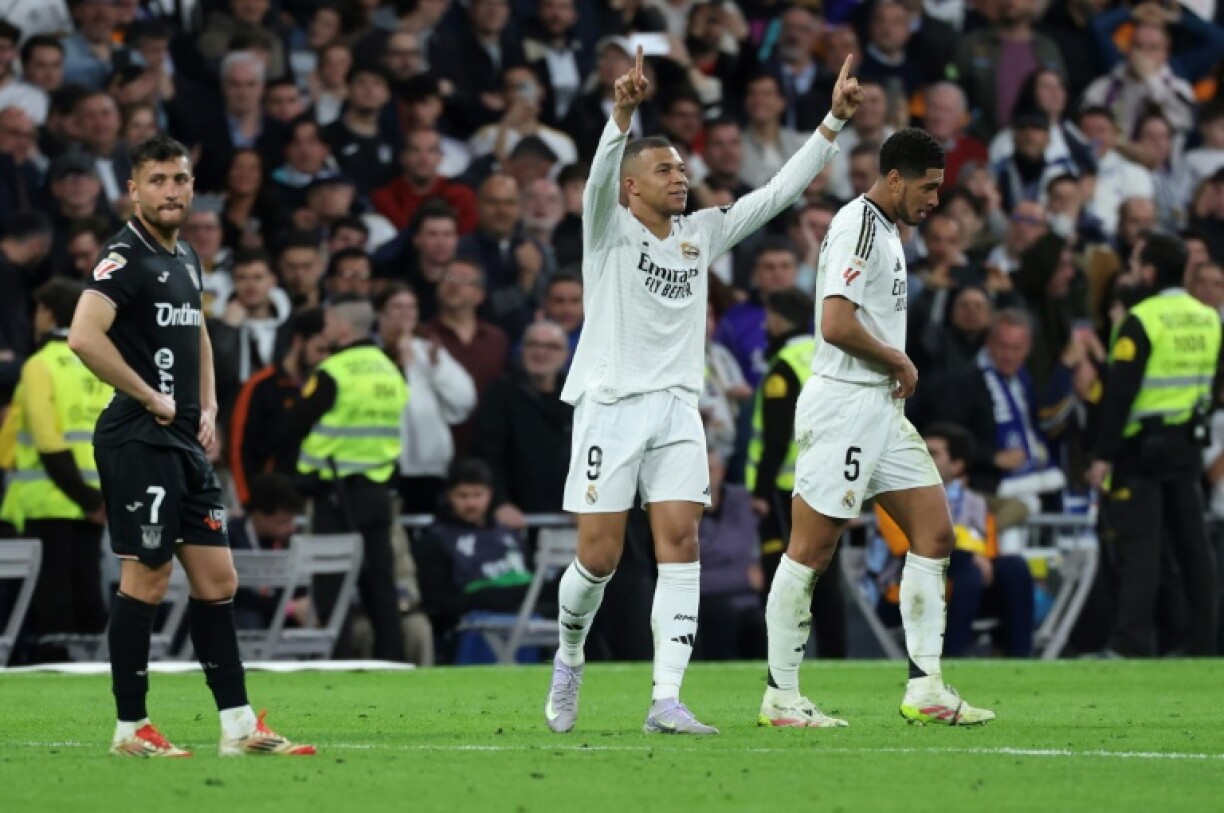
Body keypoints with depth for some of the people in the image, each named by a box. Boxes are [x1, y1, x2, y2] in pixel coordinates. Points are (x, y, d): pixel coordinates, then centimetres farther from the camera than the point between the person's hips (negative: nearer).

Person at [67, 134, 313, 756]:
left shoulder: (186, 257, 15)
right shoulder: (126, 257, -12)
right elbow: (84, 336, -27)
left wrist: (207, 409, 16)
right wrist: (151, 398, -18)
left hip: (185, 443, 9)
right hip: (139, 441, -9)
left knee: (216, 580, 8)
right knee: (145, 580, -6)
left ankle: (237, 723, 10)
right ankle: (130, 728, 1)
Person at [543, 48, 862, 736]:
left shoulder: (704, 234, 13)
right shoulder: (609, 230, -1)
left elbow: (781, 191, 13)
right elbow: (602, 176, -22)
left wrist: (834, 121, 5)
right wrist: (624, 112, -41)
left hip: (678, 413, 4)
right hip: (611, 407, -4)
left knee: (681, 545, -9)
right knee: (599, 557, -4)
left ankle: (667, 701, -13)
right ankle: (570, 658, 25)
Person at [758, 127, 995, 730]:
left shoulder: (884, 229, 17)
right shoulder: (858, 225, -14)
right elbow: (837, 323, -24)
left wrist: (896, 369, 8)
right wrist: (899, 362, -10)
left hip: (879, 407, 10)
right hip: (842, 404, -10)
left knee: (934, 533, 5)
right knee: (811, 551, -5)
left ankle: (925, 690, 6)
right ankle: (780, 696, 1)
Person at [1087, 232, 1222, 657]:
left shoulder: (1143, 320, -15)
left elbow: (1120, 390, -17)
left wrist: (1103, 454, -15)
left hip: (1142, 446, -7)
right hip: (1188, 443, 7)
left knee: (1138, 545, -5)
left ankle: (1134, 644, -8)